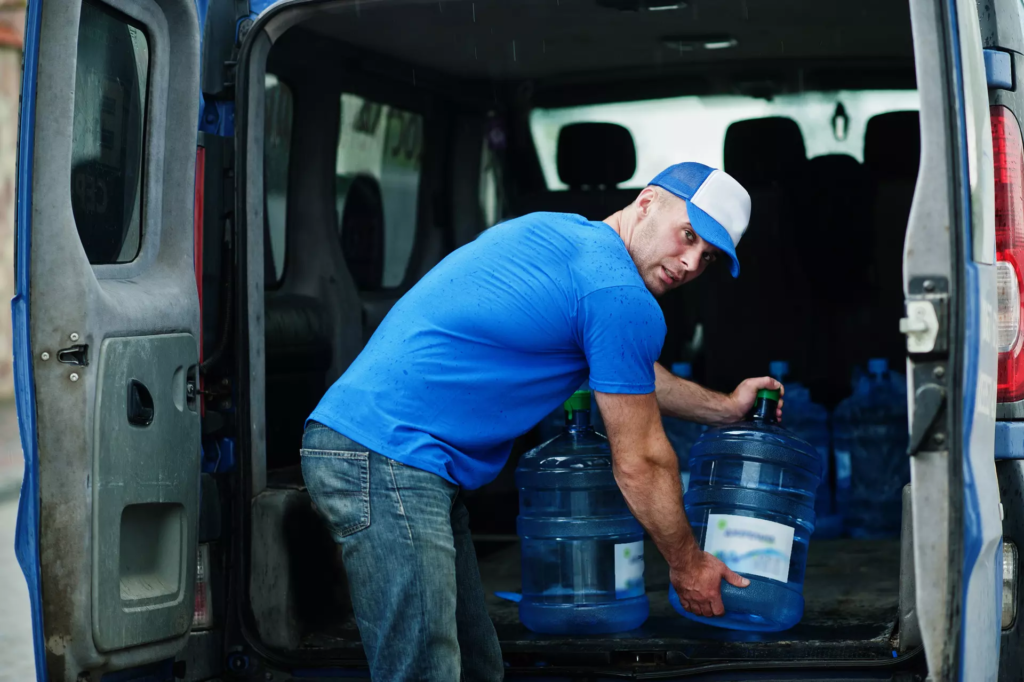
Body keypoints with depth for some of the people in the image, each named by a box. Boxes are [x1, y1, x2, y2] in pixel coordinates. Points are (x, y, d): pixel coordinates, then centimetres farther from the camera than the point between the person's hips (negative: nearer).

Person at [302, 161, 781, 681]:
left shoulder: (555, 231, 19)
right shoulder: (622, 299, -11)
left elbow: (626, 369, 36)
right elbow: (639, 465, -2)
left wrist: (724, 408, 42)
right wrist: (686, 564, 13)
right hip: (387, 459, -11)